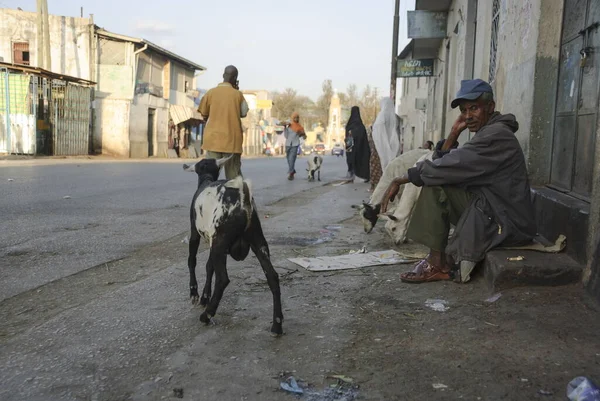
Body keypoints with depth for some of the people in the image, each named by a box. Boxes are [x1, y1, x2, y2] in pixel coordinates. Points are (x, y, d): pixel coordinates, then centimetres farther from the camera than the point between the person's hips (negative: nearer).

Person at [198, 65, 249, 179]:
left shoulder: (211, 92, 1)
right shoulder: (238, 94, -2)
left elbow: (204, 115, 7)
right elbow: (244, 113, 12)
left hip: (213, 139, 1)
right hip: (232, 140, 0)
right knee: (233, 174, 6)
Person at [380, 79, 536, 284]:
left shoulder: (496, 135, -18)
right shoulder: (486, 132, 15)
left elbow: (446, 168, -24)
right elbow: (444, 164, 11)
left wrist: (400, 180, -16)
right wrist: (454, 132, 0)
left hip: (506, 223, -10)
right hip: (493, 210, 10)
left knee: (435, 185, -15)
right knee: (436, 181, 6)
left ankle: (439, 264, -8)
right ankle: (445, 259, 1)